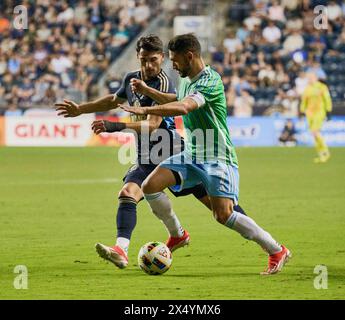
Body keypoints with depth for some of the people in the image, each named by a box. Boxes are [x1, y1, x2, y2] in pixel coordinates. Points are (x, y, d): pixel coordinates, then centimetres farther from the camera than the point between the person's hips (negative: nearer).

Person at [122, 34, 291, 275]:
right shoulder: (186, 80, 10)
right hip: (191, 156, 8)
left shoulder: (210, 81, -19)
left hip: (217, 158, -8)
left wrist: (146, 110, -35)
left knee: (223, 214, -20)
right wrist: (147, 91, 29)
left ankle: (277, 251, -4)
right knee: (150, 186, -8)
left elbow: (183, 107, -36)